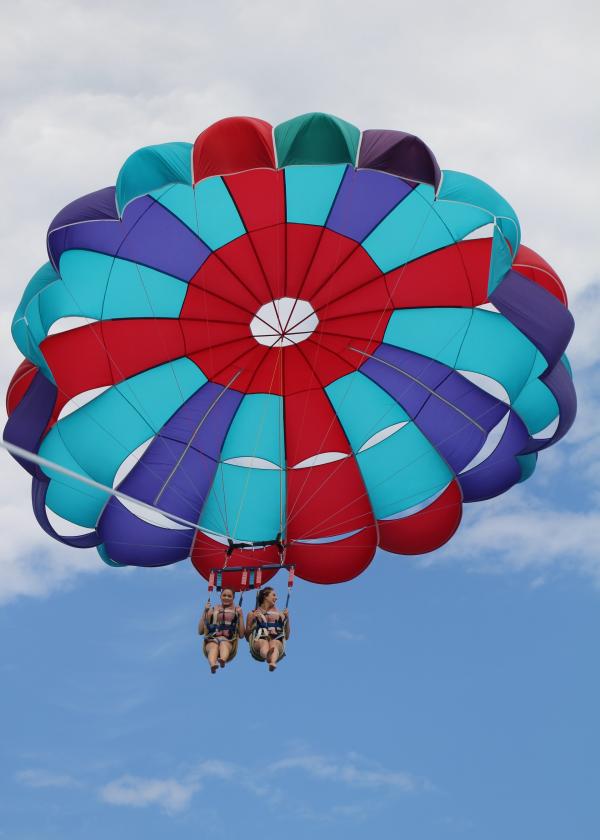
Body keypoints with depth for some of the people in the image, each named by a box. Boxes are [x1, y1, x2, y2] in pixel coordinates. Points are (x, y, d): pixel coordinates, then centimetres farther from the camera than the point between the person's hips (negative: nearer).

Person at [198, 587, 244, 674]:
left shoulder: (237, 611, 17)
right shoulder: (212, 610, 18)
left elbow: (241, 634, 12)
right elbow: (201, 631, 14)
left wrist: (240, 616, 3)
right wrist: (205, 612, 7)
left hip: (228, 641, -1)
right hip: (212, 640, 1)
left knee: (224, 644, -37)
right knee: (214, 647, -36)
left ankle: (223, 660, -70)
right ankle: (213, 665, -68)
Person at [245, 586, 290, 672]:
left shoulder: (280, 614, 25)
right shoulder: (253, 614, 21)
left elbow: (286, 637, 23)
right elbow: (247, 636, 18)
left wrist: (287, 619, 11)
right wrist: (253, 619, 5)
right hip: (259, 640, -1)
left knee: (274, 645, -39)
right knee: (264, 643, -40)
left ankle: (273, 662, -72)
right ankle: (268, 655, -76)